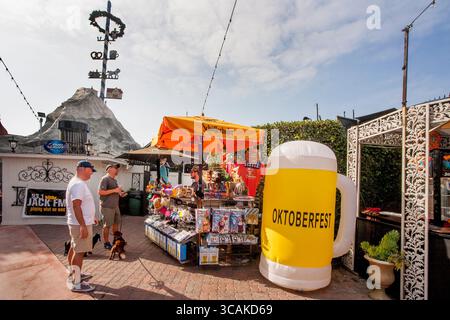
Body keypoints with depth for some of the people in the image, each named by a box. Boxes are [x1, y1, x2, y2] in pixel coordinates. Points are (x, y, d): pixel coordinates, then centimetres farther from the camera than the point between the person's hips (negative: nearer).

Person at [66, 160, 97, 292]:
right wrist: (83, 226, -29)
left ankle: (73, 275, 34)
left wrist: (90, 217, 26)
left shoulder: (78, 182, 13)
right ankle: (76, 284, 2)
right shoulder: (78, 184, -21)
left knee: (74, 249, 20)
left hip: (78, 223, 11)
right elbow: (76, 206, -28)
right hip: (80, 224, -11)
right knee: (79, 252, -5)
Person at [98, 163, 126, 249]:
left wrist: (120, 193, 9)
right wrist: (114, 190, -23)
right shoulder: (105, 179, -13)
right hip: (107, 207, -9)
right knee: (107, 225, 2)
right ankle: (106, 243, 16)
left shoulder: (114, 180, 16)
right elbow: (100, 192, -22)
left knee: (116, 223, 16)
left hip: (115, 206, 9)